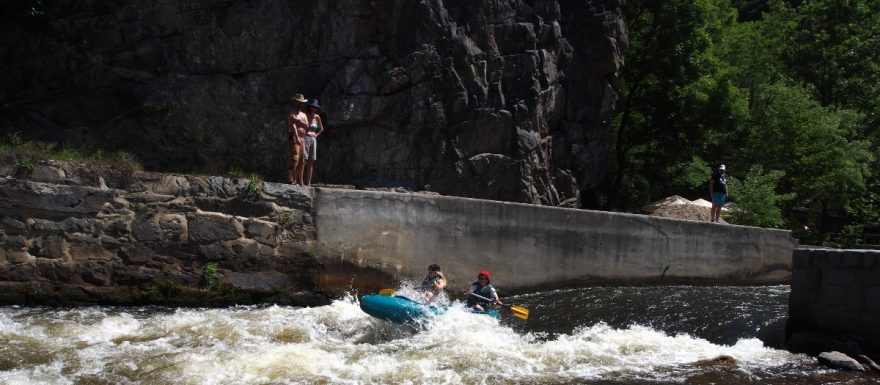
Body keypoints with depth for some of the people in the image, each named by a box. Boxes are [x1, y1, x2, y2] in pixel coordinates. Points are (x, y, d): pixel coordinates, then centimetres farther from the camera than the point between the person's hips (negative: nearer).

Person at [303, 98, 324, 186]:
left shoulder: (317, 117, 11)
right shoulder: (304, 115, -5)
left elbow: (321, 129, 25)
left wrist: (316, 135, 11)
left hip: (313, 140, 5)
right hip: (305, 139, -5)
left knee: (311, 163, 3)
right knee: (303, 161, -12)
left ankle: (308, 184, 4)